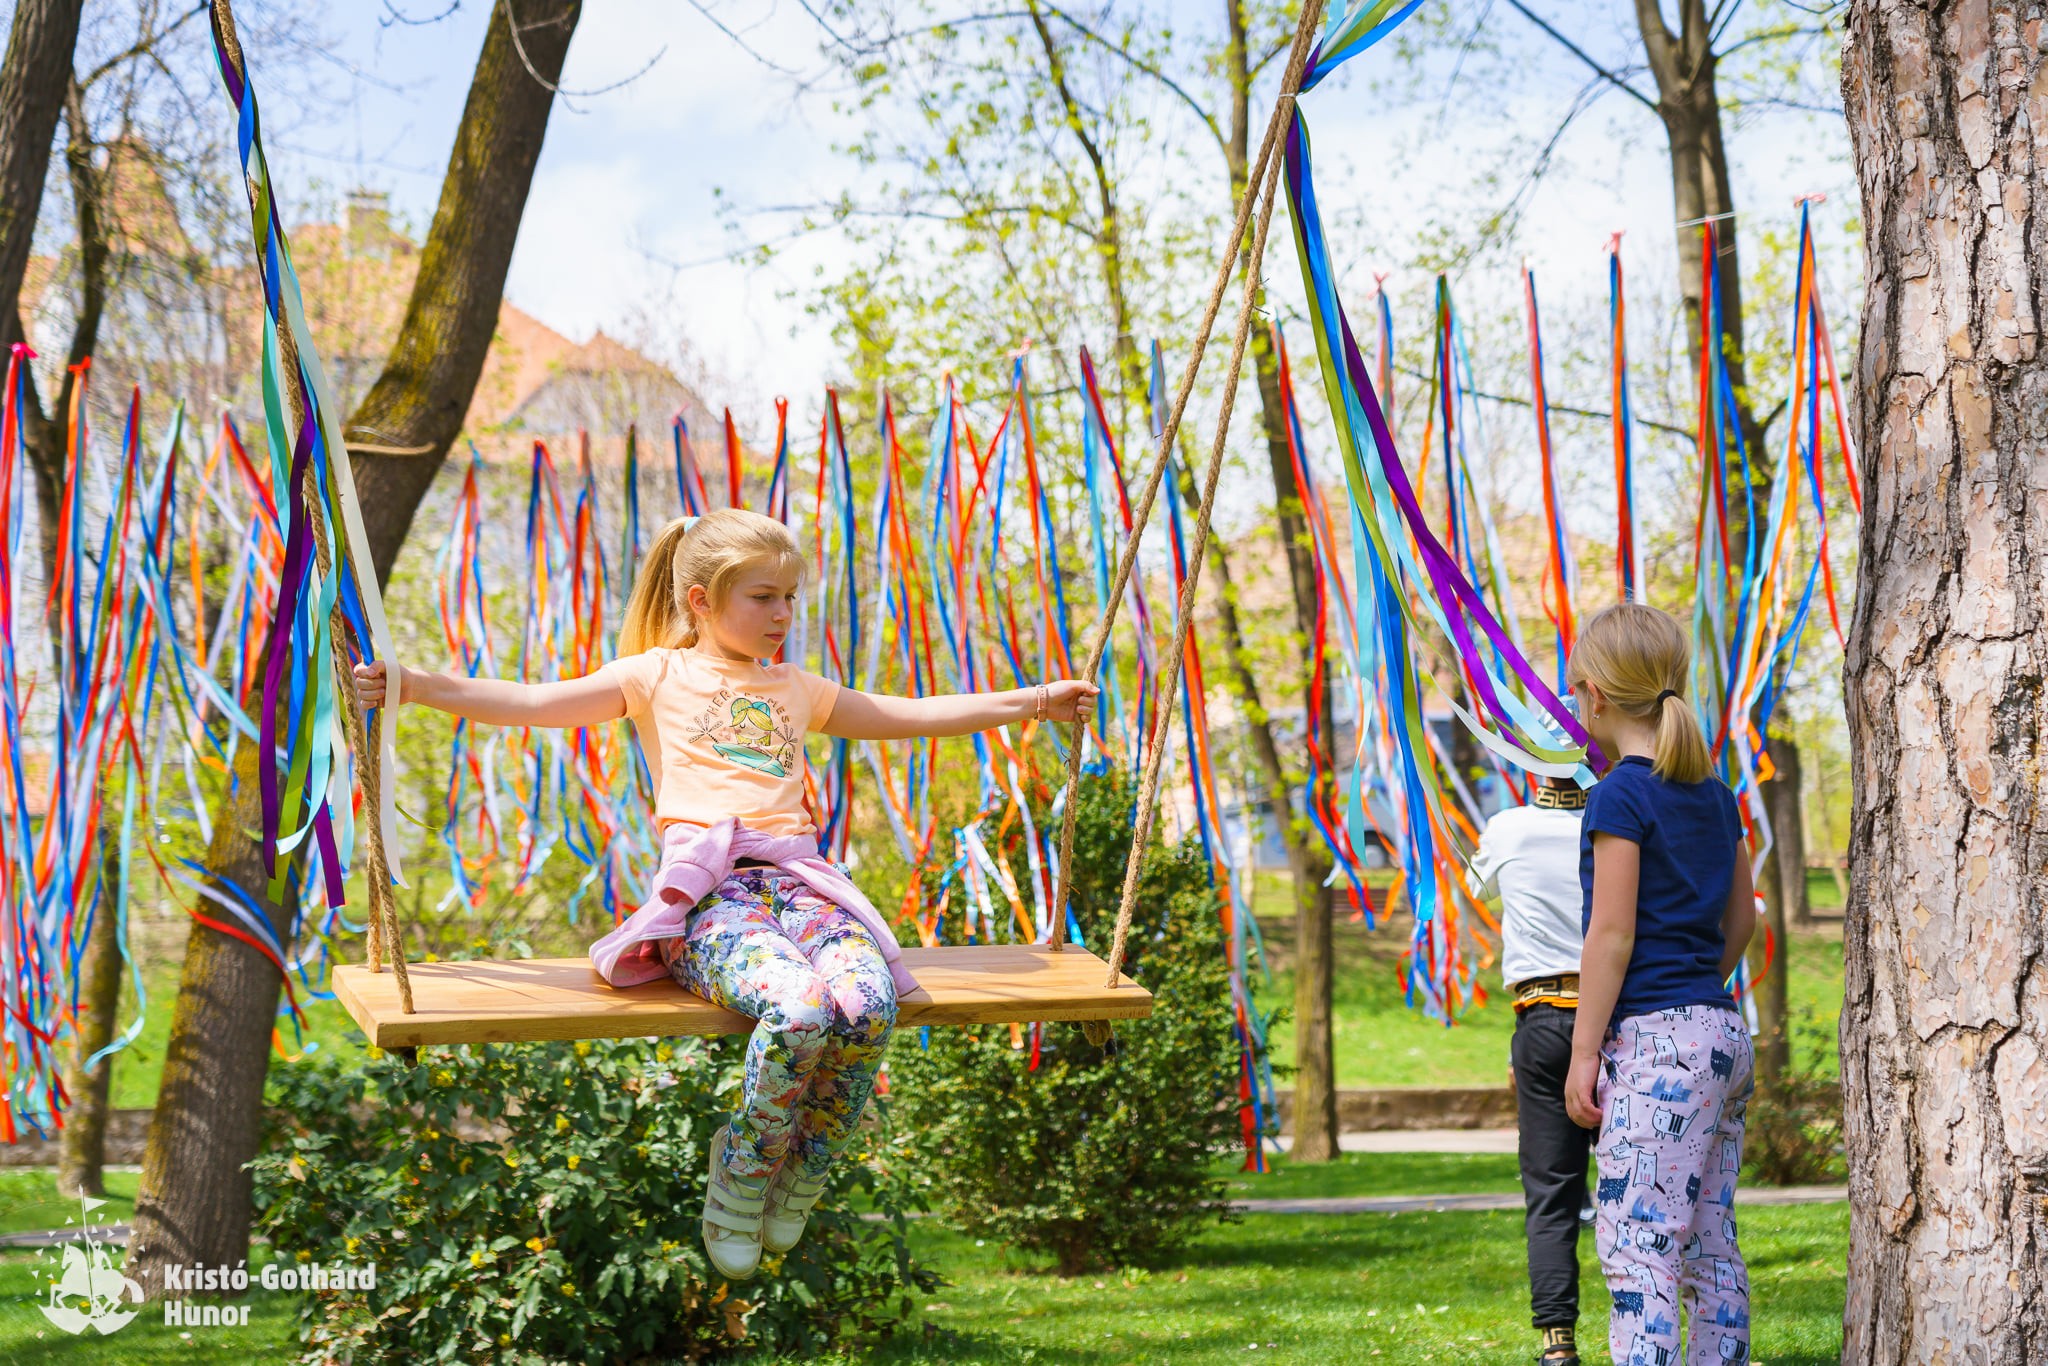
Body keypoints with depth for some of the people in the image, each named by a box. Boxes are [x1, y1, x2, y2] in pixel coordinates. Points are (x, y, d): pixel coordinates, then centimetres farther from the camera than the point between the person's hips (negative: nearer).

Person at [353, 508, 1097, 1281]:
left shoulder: (796, 691, 29)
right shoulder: (658, 676, 15)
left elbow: (909, 716, 38)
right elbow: (531, 703, 5)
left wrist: (1031, 702, 37)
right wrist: (416, 686, -9)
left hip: (800, 884, 4)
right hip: (708, 893, -4)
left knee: (866, 1002, -31)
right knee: (800, 1008, -36)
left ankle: (801, 1177, -6)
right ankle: (743, 1176, -9)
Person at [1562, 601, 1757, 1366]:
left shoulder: (1621, 795, -10)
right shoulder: (1712, 794, 13)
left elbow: (1612, 935, -13)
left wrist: (1584, 1051, -10)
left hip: (1655, 1043, -9)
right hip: (1723, 1036, 9)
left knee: (1637, 1249, -11)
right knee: (1710, 1250, 10)